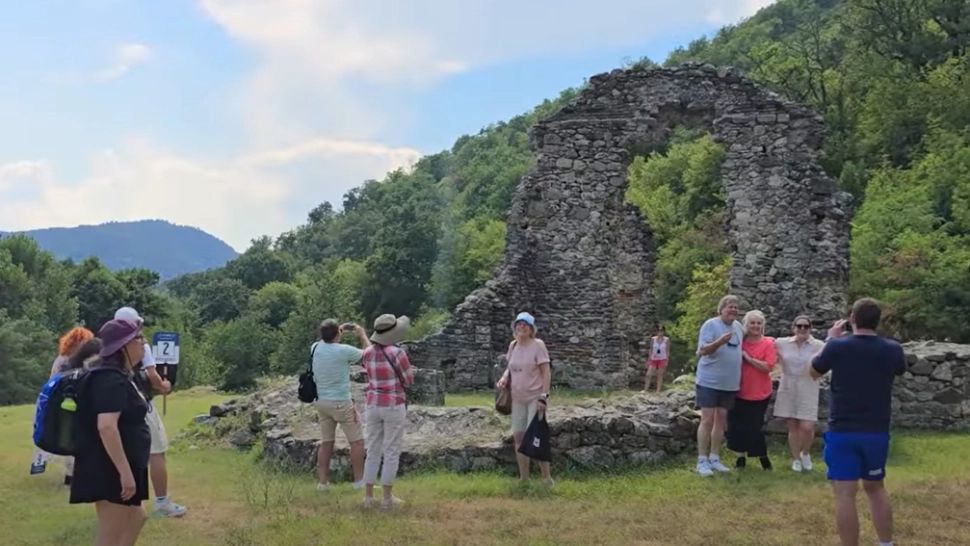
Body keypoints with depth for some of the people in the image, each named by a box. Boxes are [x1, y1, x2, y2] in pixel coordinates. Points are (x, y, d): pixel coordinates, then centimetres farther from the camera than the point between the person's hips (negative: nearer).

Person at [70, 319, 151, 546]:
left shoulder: (117, 376, 13)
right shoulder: (111, 379, -19)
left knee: (135, 518, 22)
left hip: (117, 468, 10)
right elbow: (106, 426, -30)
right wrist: (125, 472, -30)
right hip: (112, 470, -10)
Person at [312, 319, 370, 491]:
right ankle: (359, 480, 10)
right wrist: (362, 334, 12)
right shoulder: (343, 351, -20)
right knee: (357, 441, 6)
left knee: (326, 443, 13)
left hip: (322, 402, 6)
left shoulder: (315, 348, -2)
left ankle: (322, 482, 13)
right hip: (341, 403, -6)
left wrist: (340, 330, 26)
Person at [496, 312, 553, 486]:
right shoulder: (513, 345, 6)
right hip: (518, 398, 7)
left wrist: (543, 396, -19)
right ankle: (523, 478, 17)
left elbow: (546, 372, -13)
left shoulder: (537, 345, -12)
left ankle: (547, 478, 1)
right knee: (518, 436, 7)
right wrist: (504, 378, -1)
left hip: (535, 398, -7)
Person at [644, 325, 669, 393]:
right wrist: (649, 360, 5)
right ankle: (645, 390, -4)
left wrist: (667, 361, -5)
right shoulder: (653, 339, 3)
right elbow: (651, 349, 8)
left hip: (662, 360, -2)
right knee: (648, 375, -7)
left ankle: (658, 391, 4)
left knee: (660, 376, 1)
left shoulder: (666, 340, -1)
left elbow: (667, 351, 1)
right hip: (654, 359, 2)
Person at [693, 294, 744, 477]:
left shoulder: (738, 326, 10)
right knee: (707, 420, -6)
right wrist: (719, 342, -34)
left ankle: (714, 458, 18)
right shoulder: (711, 324, -11)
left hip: (729, 383, 7)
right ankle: (702, 461, -1)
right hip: (709, 381, -7)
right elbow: (702, 351, -18)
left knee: (721, 420, 10)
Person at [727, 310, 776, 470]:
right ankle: (741, 456, 20)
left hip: (759, 394, -3)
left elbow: (769, 367, -17)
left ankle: (763, 456, 19)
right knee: (737, 425, 6)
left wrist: (748, 358, -19)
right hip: (739, 392, 3)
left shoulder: (767, 343, -7)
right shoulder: (740, 341, 2)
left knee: (755, 427, -1)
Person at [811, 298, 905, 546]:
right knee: (876, 488, 21)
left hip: (842, 431, -4)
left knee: (844, 493, -2)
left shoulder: (838, 346, -13)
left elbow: (814, 372, 6)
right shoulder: (892, 349, -5)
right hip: (877, 432, 4)